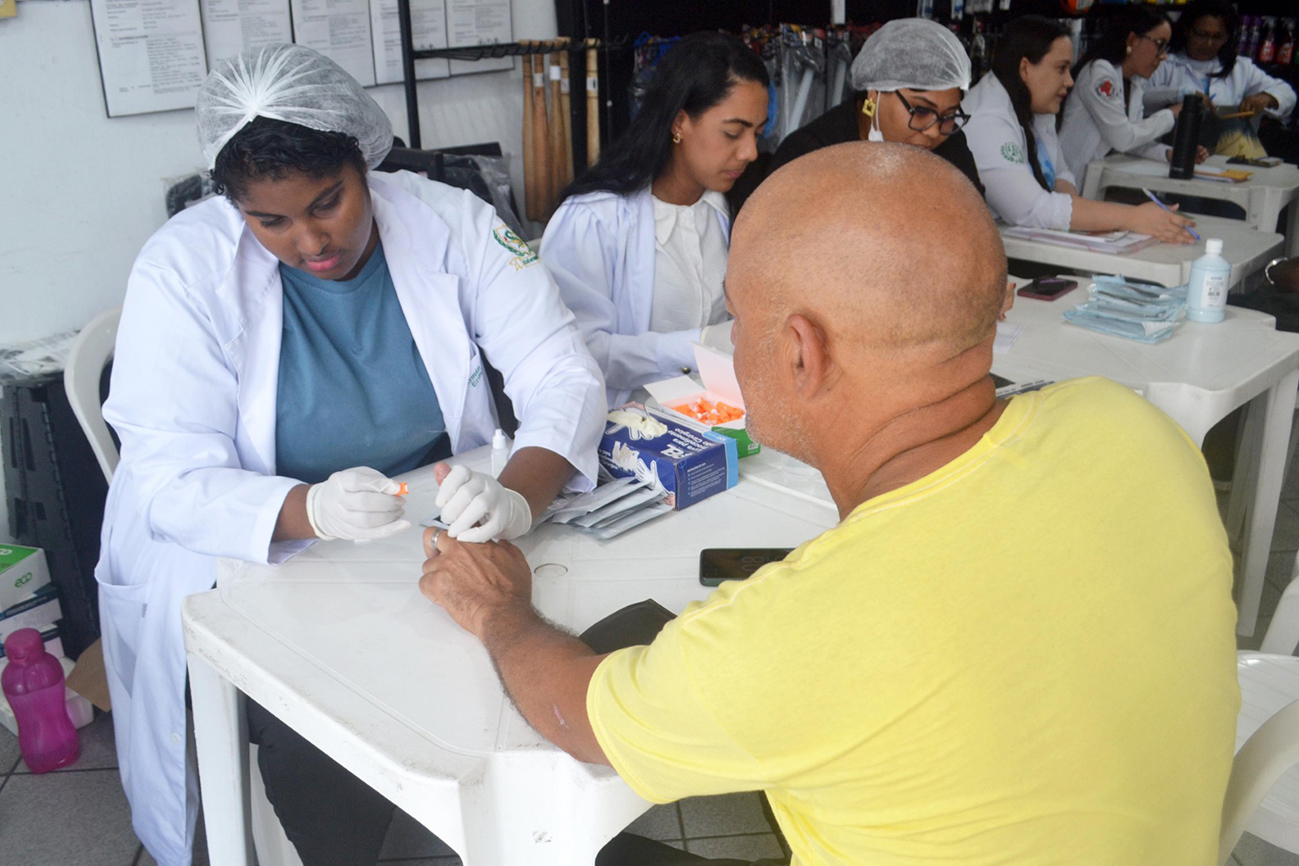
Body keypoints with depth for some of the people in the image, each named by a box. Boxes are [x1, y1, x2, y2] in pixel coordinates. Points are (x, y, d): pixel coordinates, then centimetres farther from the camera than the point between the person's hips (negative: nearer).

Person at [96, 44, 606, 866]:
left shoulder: (451, 223, -8)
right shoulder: (184, 268, -12)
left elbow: (565, 375, -13)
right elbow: (172, 481, -16)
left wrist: (517, 498, -35)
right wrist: (311, 512, -38)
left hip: (435, 533, 3)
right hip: (251, 559, -2)